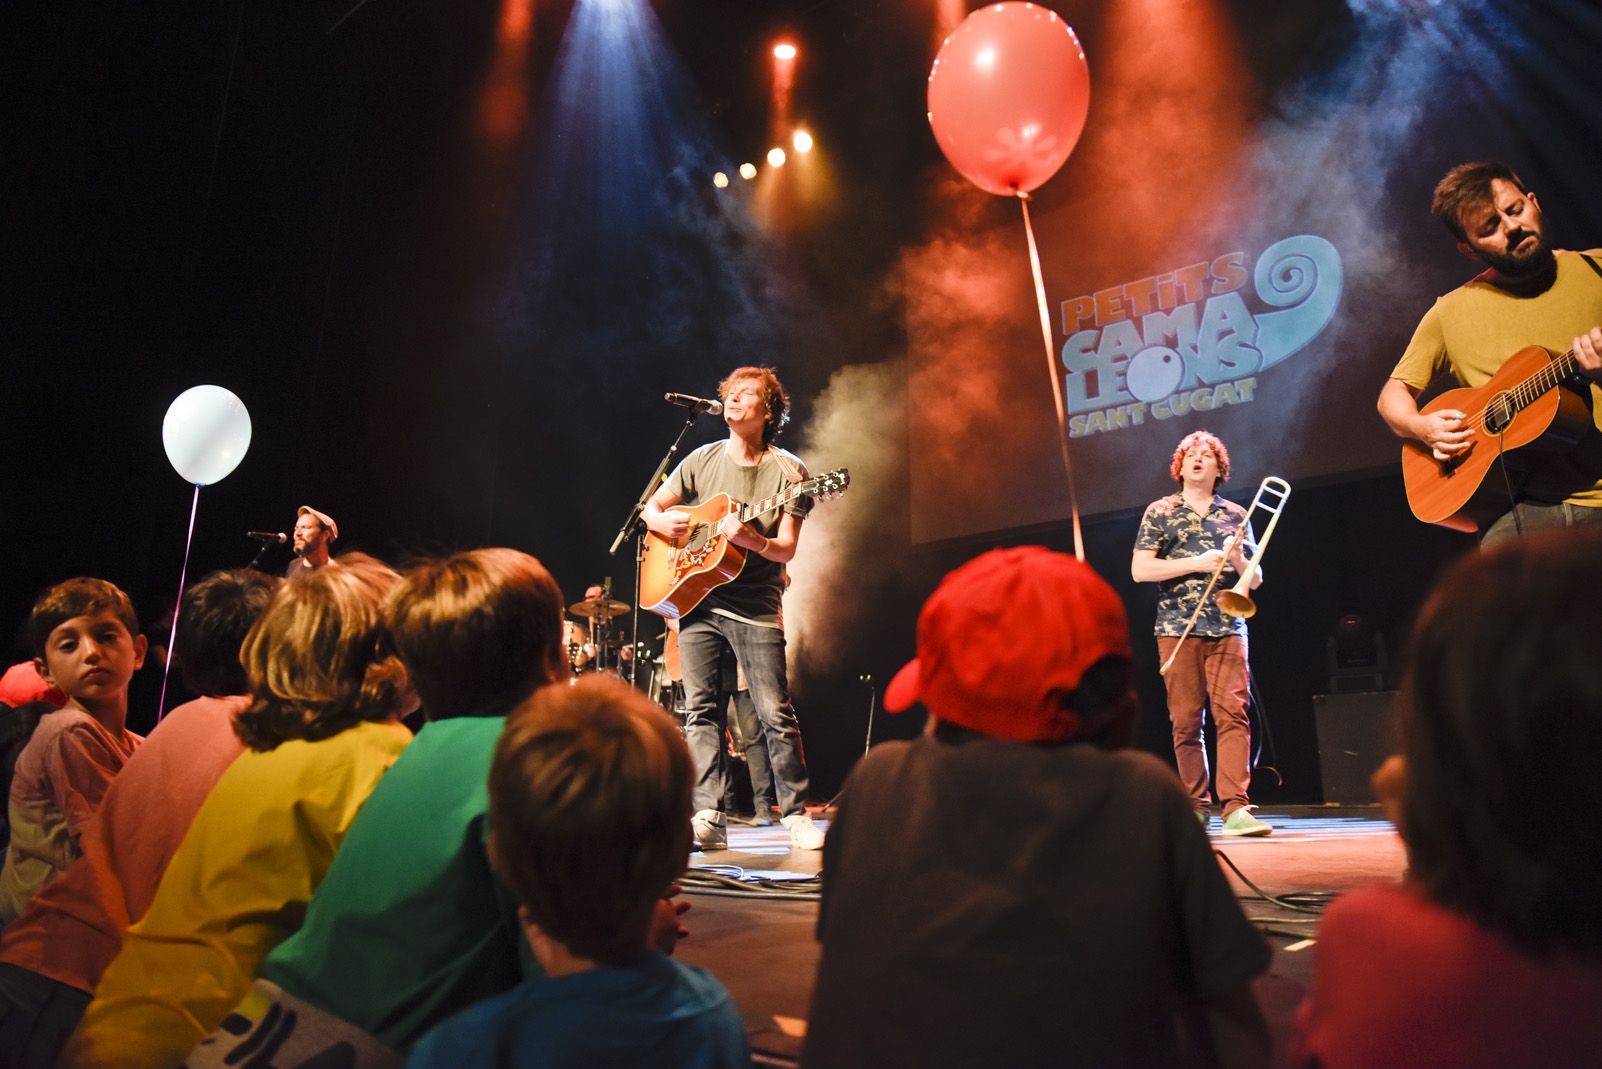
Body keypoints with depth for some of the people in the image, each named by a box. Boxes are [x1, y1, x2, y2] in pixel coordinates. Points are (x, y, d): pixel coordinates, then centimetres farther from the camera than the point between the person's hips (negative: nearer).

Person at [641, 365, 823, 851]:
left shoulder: (787, 471, -2)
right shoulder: (702, 459, 9)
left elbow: (787, 549, -8)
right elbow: (651, 507, 16)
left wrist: (750, 540, -27)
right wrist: (662, 521, -6)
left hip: (756, 607, -3)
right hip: (696, 600, 3)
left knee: (776, 715, -3)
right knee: (699, 710, -1)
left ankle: (796, 815, 10)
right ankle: (708, 818, 3)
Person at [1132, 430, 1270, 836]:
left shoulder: (1235, 515, 16)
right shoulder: (1160, 511, 9)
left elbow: (1256, 579, 16)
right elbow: (1139, 570, -2)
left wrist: (1238, 559, -7)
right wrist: (1198, 563, -9)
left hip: (1228, 628, 1)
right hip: (1177, 629, -1)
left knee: (1232, 713, -12)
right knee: (1186, 722, 1)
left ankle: (1235, 807, -14)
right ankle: (1197, 807, 11)